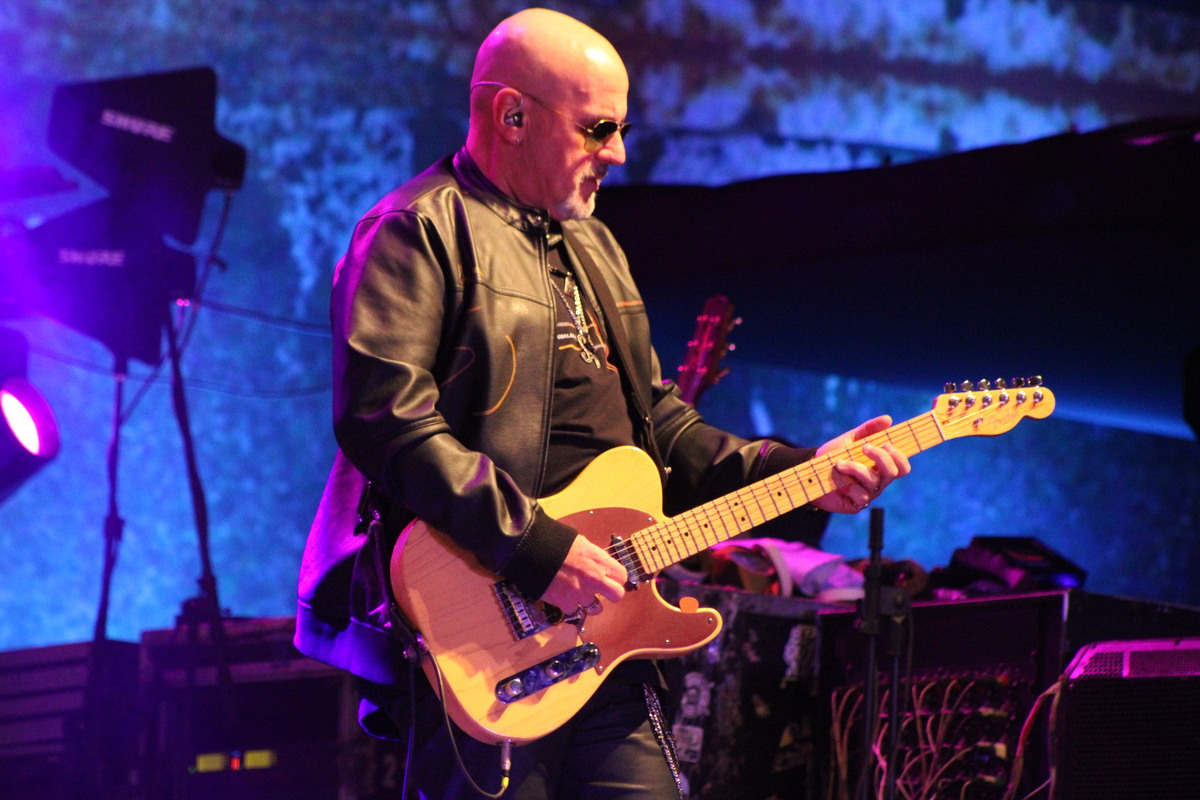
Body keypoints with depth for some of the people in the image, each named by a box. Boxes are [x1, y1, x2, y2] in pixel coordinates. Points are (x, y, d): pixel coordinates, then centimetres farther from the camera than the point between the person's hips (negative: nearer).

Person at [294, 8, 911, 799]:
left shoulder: (594, 248, 24)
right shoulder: (420, 234, -6)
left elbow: (660, 424, 26)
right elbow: (384, 419, -19)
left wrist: (799, 473, 10)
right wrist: (537, 548, -21)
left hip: (600, 629, 9)